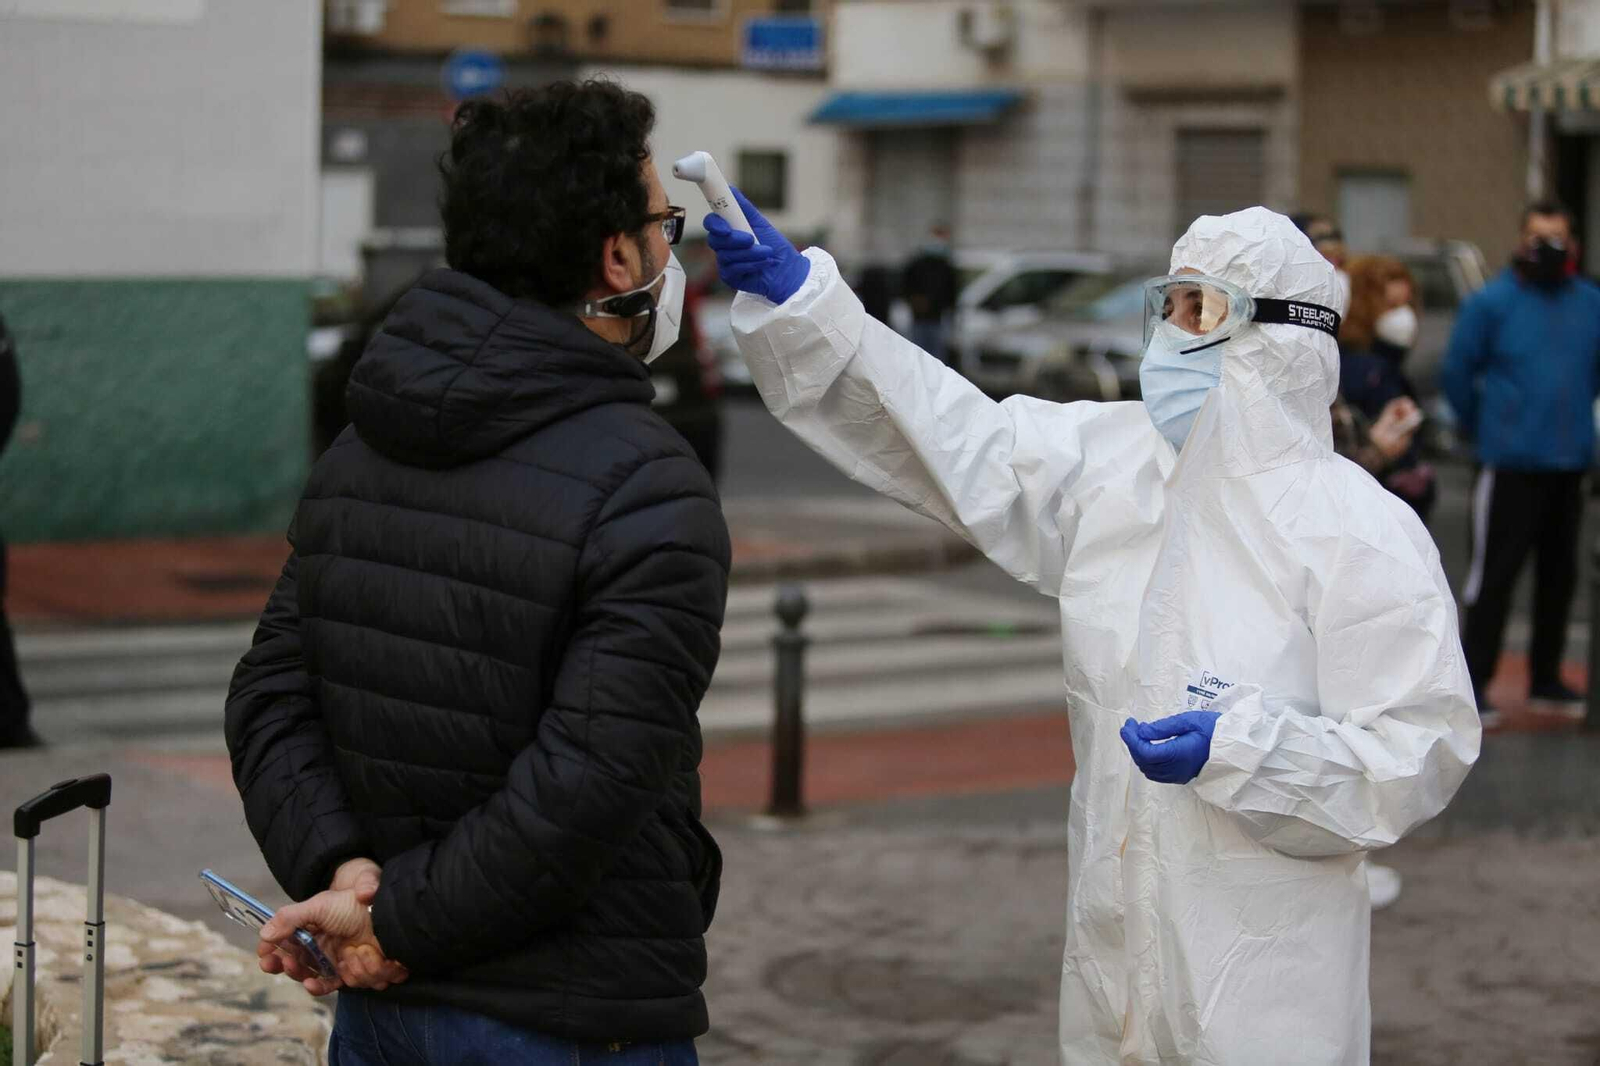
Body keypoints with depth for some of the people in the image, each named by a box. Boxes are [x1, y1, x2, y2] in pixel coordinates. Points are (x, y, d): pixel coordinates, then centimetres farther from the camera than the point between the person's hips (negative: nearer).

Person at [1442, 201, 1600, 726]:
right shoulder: (1491, 303, -5)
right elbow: (1457, 373, 0)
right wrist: (1482, 429, 6)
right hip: (1510, 465, -5)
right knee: (1495, 573, -5)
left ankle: (1546, 677, 24)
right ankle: (1475, 680, 0)